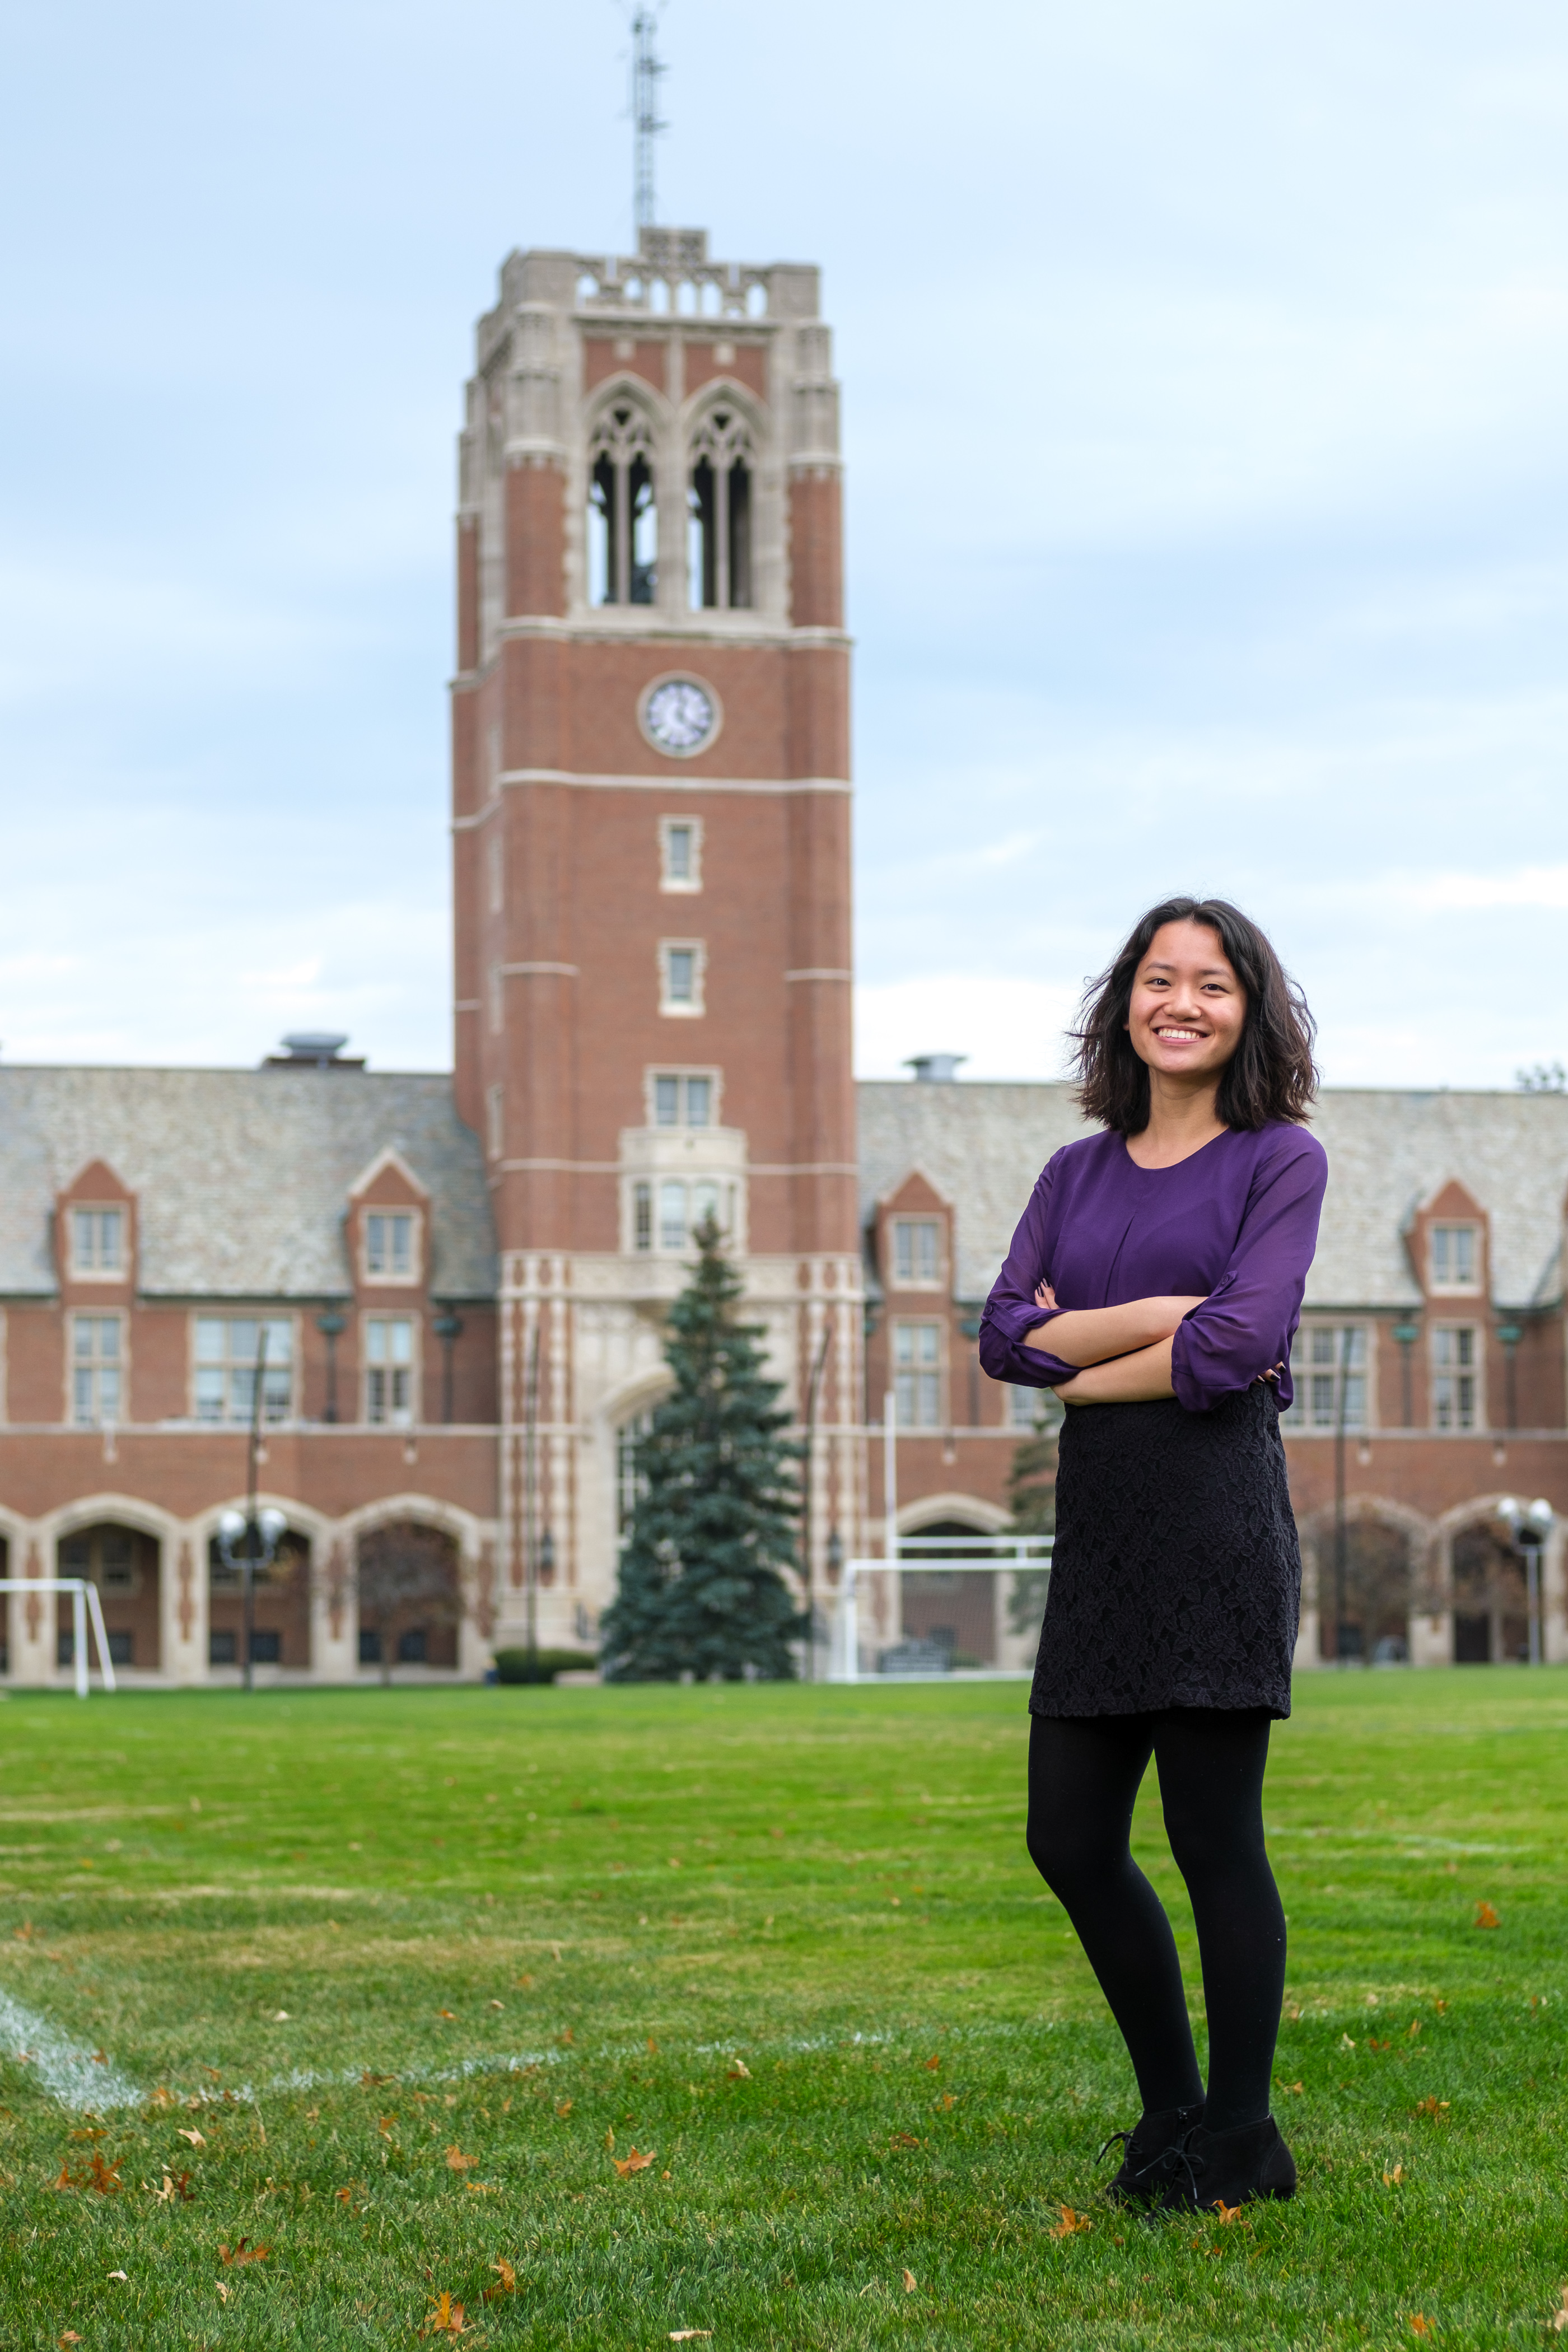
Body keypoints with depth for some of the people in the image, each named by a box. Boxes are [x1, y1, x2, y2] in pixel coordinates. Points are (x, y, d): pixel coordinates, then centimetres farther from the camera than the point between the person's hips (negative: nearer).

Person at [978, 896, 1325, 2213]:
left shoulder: (1281, 1159, 0)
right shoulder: (1078, 1173, 16)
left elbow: (1236, 1348, -13)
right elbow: (1005, 1337, 2)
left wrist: (1081, 1358, -3)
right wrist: (1159, 1317, -9)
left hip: (1217, 1518, -6)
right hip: (1100, 1526, 6)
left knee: (1215, 1840, -2)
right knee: (1070, 1840, 9)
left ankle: (1242, 2142, 11)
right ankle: (1173, 2111, 26)